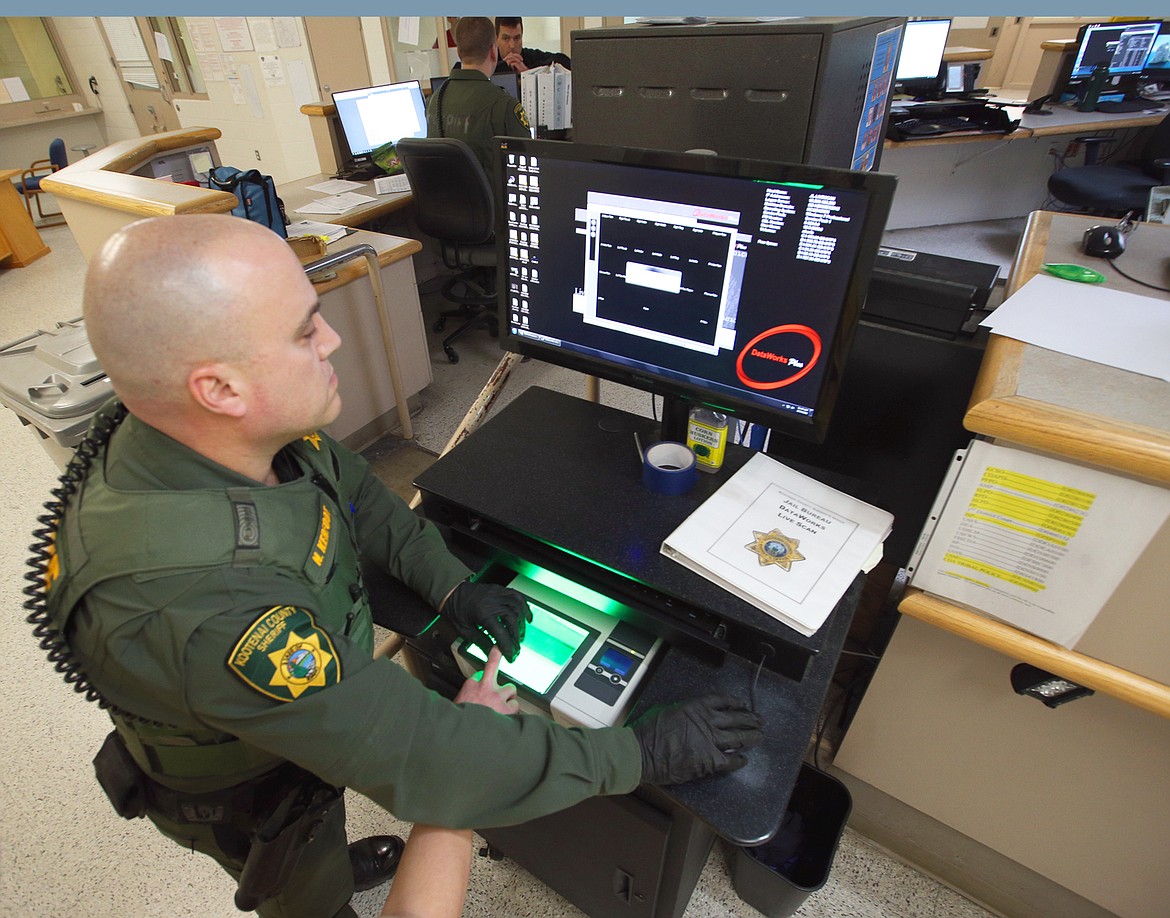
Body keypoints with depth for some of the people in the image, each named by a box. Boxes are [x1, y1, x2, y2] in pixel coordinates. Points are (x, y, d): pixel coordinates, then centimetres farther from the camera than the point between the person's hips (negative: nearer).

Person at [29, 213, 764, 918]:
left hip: (301, 710, 6)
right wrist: (638, 755, -33)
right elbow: (423, 761, -43)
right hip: (249, 801, -6)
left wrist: (452, 584, -13)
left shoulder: (244, 432, -25)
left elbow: (354, 489, -5)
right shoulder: (193, 607, -48)